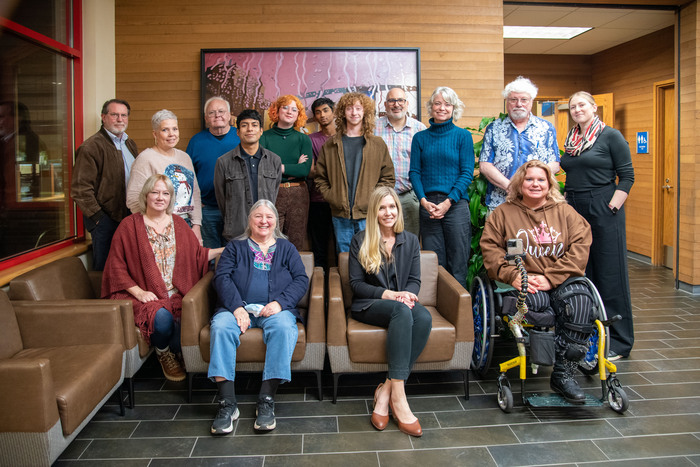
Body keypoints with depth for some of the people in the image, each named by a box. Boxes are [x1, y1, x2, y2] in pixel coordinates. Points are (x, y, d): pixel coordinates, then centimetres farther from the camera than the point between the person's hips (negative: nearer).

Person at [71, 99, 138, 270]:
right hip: (106, 219, -7)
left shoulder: (130, 144, 16)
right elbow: (80, 188, -13)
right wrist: (98, 216, -16)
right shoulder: (91, 146, -9)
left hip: (129, 216, 7)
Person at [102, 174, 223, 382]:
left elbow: (197, 255, 19)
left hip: (176, 295, 3)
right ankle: (163, 354, 4)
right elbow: (116, 266, 0)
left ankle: (172, 353, 8)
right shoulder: (130, 225, 2)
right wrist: (138, 291, -10)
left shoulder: (179, 224, 16)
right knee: (162, 318, -33)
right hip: (147, 296, -2)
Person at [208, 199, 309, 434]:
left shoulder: (287, 248, 21)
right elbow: (222, 277, 5)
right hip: (237, 307, 1)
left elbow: (301, 279, 7)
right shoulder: (235, 247, 21)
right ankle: (227, 403, -31)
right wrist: (237, 307, -14)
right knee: (221, 327, -32)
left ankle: (267, 401, -32)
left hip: (274, 309, 0)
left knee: (284, 327, -34)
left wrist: (280, 302, -12)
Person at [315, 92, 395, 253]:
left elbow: (388, 177, 5)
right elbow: (320, 178, 11)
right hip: (340, 215, 1)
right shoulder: (330, 145, 10)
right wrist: (331, 198, -4)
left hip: (368, 214, -1)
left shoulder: (378, 144, 6)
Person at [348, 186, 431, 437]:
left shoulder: (410, 241, 14)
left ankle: (386, 390, -29)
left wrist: (407, 294, -13)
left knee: (424, 317, -33)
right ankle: (398, 397, -39)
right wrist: (388, 295, -15)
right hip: (368, 306, -3)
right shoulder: (360, 241, 4)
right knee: (402, 311, -37)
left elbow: (415, 280, 11)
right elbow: (356, 283, -1)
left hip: (402, 303, 4)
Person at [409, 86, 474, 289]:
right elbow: (414, 172, 6)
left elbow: (467, 173, -2)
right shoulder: (420, 137, 11)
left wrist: (448, 202, -13)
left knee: (458, 264, 1)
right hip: (428, 205, 2)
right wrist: (424, 201, -9)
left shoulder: (463, 136, 5)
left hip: (456, 204, -1)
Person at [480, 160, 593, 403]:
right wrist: (512, 275, -13)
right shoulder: (503, 213, 13)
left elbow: (580, 248, 2)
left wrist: (551, 278, -12)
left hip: (561, 280, 2)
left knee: (580, 296, -31)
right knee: (536, 302, -37)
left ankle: (563, 373, -22)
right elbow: (490, 249, 4)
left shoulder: (565, 212, 15)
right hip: (524, 283, -1)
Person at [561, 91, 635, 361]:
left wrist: (612, 207, -13)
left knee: (609, 274, -2)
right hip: (575, 210, 6)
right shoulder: (571, 141, 14)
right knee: (581, 273, 10)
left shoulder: (611, 136, -4)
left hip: (603, 210, -6)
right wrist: (566, 203, 11)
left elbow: (627, 176, -6)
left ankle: (618, 342, 8)